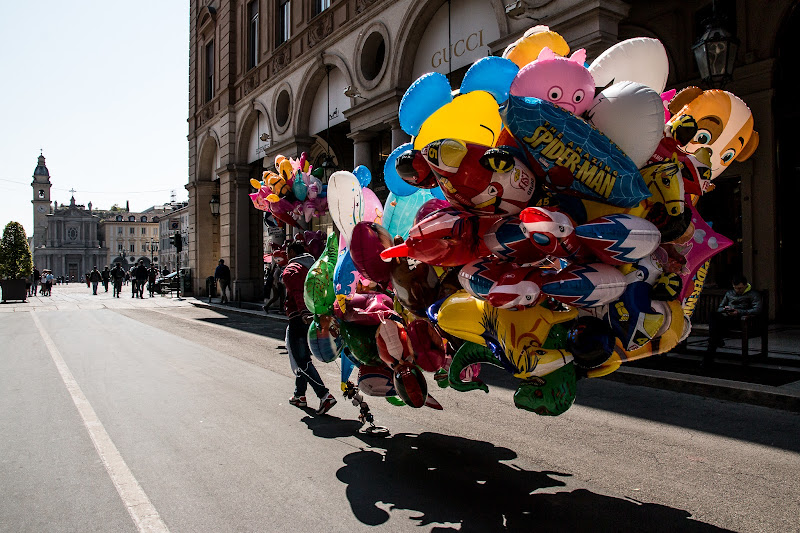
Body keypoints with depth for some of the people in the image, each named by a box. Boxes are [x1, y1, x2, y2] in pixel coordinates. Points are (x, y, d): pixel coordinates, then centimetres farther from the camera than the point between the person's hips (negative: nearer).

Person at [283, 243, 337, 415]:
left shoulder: (291, 270, -7)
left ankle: (325, 396, -15)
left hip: (299, 320, -8)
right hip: (316, 317, 8)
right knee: (304, 357, 20)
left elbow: (297, 293, -25)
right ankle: (299, 395, 30)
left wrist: (304, 313, -37)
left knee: (301, 361, -5)